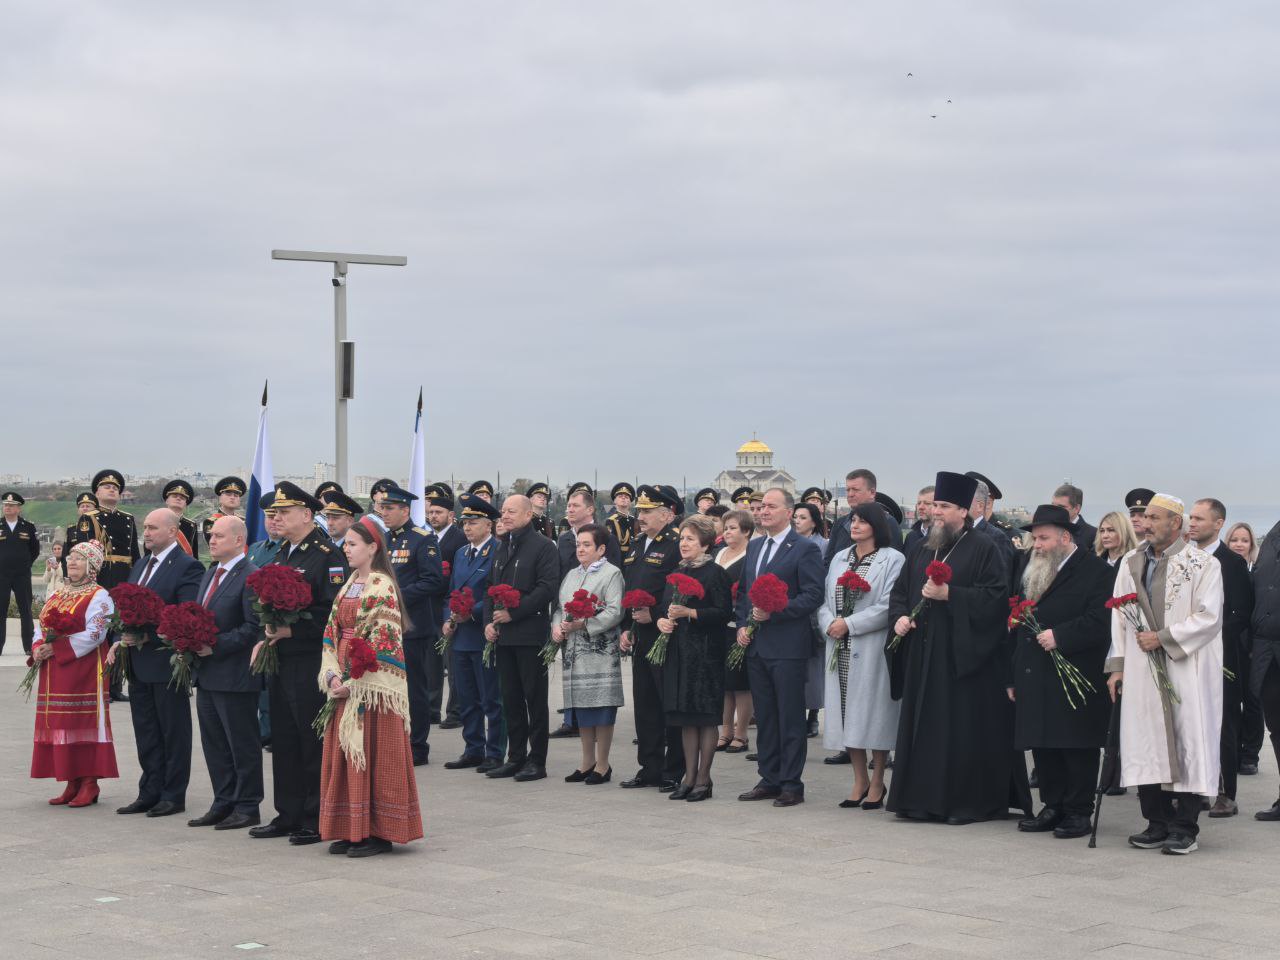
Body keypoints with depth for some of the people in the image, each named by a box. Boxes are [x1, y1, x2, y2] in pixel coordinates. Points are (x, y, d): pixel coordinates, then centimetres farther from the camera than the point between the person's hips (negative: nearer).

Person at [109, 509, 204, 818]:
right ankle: (150, 793, 20)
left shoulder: (187, 567, -11)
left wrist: (147, 636, -21)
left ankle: (173, 796, 9)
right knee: (146, 734, 12)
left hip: (167, 662, -8)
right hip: (138, 664, 8)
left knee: (173, 733, 3)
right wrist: (121, 641, 4)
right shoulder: (141, 565, 16)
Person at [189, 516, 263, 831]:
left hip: (235, 674, -9)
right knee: (213, 743, 14)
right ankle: (223, 804, 22)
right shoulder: (210, 575, 16)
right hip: (207, 674, 9)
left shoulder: (251, 577, -13)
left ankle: (247, 808, 8)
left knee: (242, 744, 0)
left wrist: (216, 646, -19)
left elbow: (253, 627, -19)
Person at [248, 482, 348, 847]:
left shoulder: (327, 555, -12)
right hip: (280, 662, 9)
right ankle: (289, 815, 21)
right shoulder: (283, 554, 15)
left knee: (313, 742, -1)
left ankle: (317, 820, 6)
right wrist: (264, 638, 7)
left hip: (310, 664, -9)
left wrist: (293, 629, -21)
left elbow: (335, 612, -19)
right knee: (284, 741, 12)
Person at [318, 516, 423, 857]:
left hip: (373, 685, -8)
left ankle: (379, 832, 2)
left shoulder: (383, 588, -10)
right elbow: (333, 633, 12)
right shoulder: (349, 585, 14)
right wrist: (333, 676, -3)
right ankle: (352, 829, 15)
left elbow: (383, 642, -16)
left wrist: (354, 684, -17)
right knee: (344, 755, 8)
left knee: (373, 755, -4)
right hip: (344, 684, 8)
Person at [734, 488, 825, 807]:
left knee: (790, 718, -2)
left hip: (787, 646, -7)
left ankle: (792, 784, 3)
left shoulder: (805, 549, -7)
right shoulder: (754, 547, 15)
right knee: (764, 717, 12)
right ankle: (770, 779, 19)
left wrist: (774, 611, -19)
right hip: (756, 645, 7)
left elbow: (812, 595, -12)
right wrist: (742, 625, 5)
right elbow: (742, 591, 20)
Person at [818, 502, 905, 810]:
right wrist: (830, 624, -8)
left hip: (872, 649, -6)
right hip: (840, 650, 6)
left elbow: (888, 607, -13)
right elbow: (825, 601, 13)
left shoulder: (892, 560, -4)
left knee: (874, 713, -2)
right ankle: (860, 779, 17)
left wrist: (849, 625, -15)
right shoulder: (839, 559, 16)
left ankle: (877, 782, 8)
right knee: (848, 713, 7)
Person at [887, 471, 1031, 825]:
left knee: (964, 728, -5)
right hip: (924, 655, 7)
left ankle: (968, 801, 2)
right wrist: (900, 616, 0)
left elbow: (996, 596, -13)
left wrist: (949, 594, -19)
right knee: (925, 727, 7)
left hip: (965, 655, -6)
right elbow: (900, 591, 20)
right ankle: (922, 799, 12)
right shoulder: (923, 550, 17)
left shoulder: (984, 549, -4)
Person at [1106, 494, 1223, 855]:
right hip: (1141, 672, 4)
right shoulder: (1131, 564, 13)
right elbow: (1119, 617, 13)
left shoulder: (1204, 565, -1)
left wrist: (1163, 637, -12)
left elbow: (1209, 618, -8)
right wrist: (1117, 665, 6)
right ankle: (1158, 824, 10)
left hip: (1186, 672, -4)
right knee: (1146, 744, 2)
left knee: (1186, 742, -4)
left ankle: (1184, 829, 3)